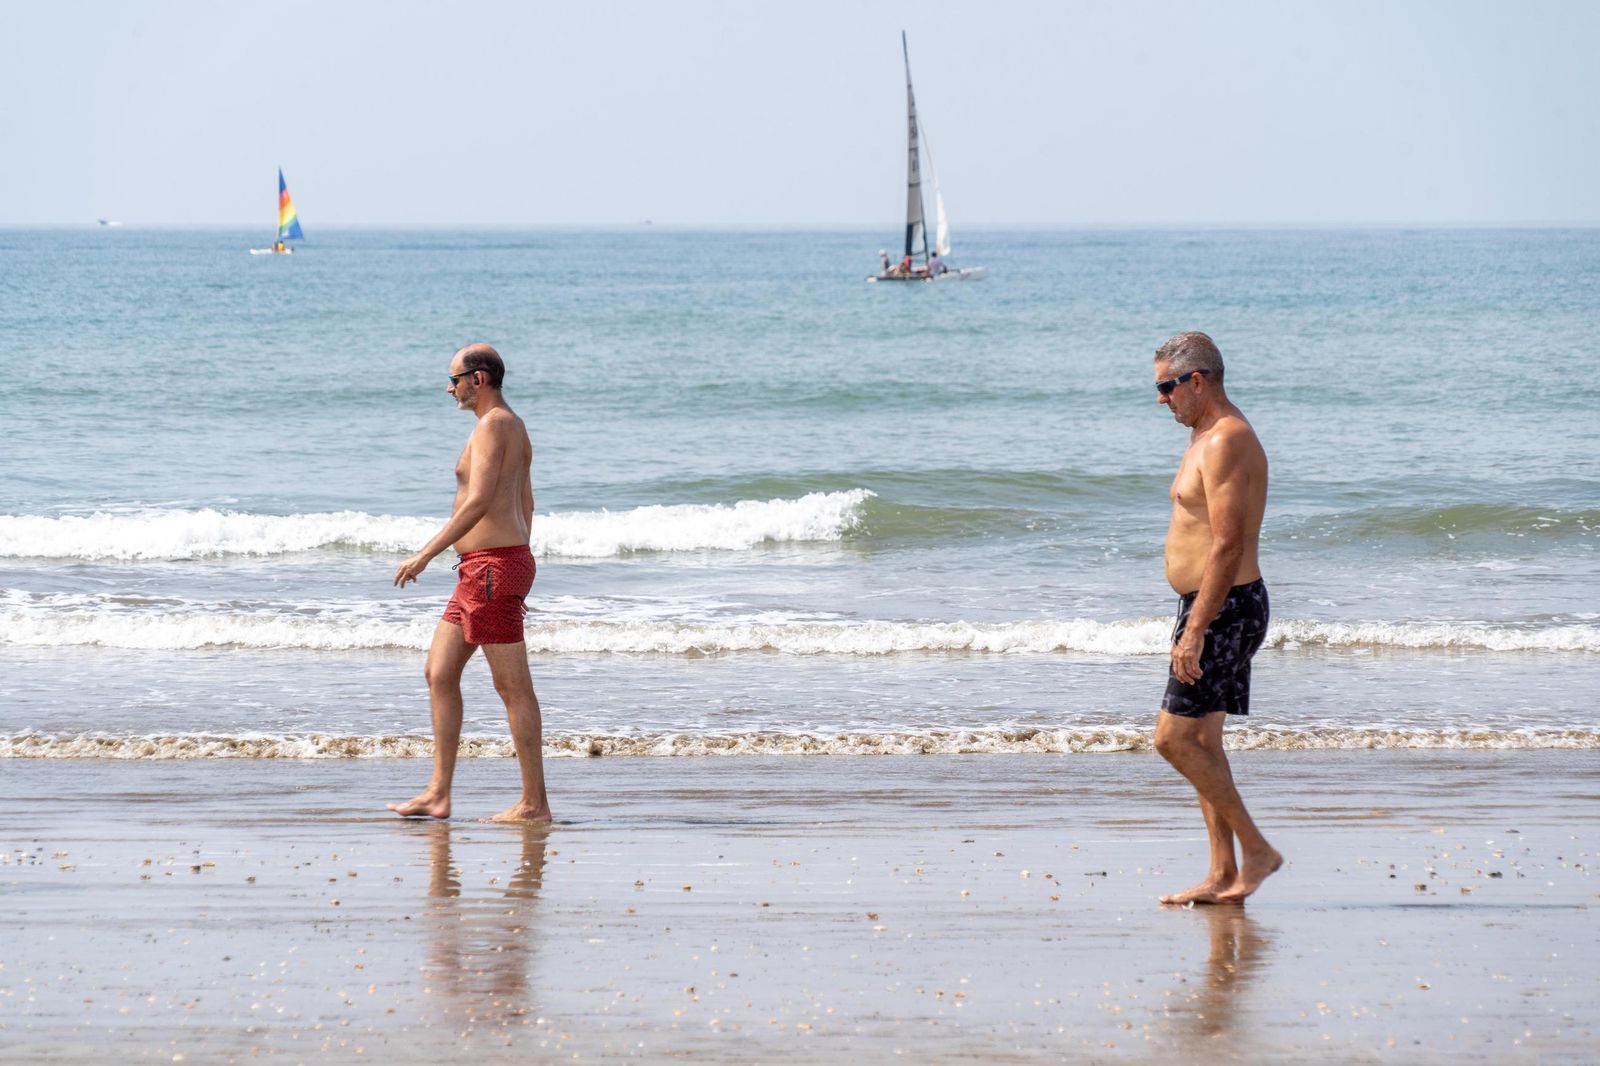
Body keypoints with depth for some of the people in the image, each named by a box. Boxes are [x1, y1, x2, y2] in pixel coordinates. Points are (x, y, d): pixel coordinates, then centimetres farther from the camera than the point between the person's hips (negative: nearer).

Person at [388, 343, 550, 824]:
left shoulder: (493, 425, -13)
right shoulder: (515, 427, 19)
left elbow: (479, 501, -23)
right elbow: (525, 506, 23)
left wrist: (425, 555, -21)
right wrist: (514, 581, 26)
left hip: (492, 566, -11)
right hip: (478, 570, 11)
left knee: (513, 686, -6)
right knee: (439, 674, 11)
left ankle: (534, 803, -3)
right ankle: (438, 794, 11)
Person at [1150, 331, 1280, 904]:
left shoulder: (1225, 442, -17)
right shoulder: (1211, 436, 16)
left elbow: (1228, 545, -23)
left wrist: (1195, 630, -25)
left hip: (1224, 608, -11)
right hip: (1214, 607, 11)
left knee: (1174, 737, -10)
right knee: (1201, 740, 10)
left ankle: (1256, 851, -4)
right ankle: (1223, 876, 12)